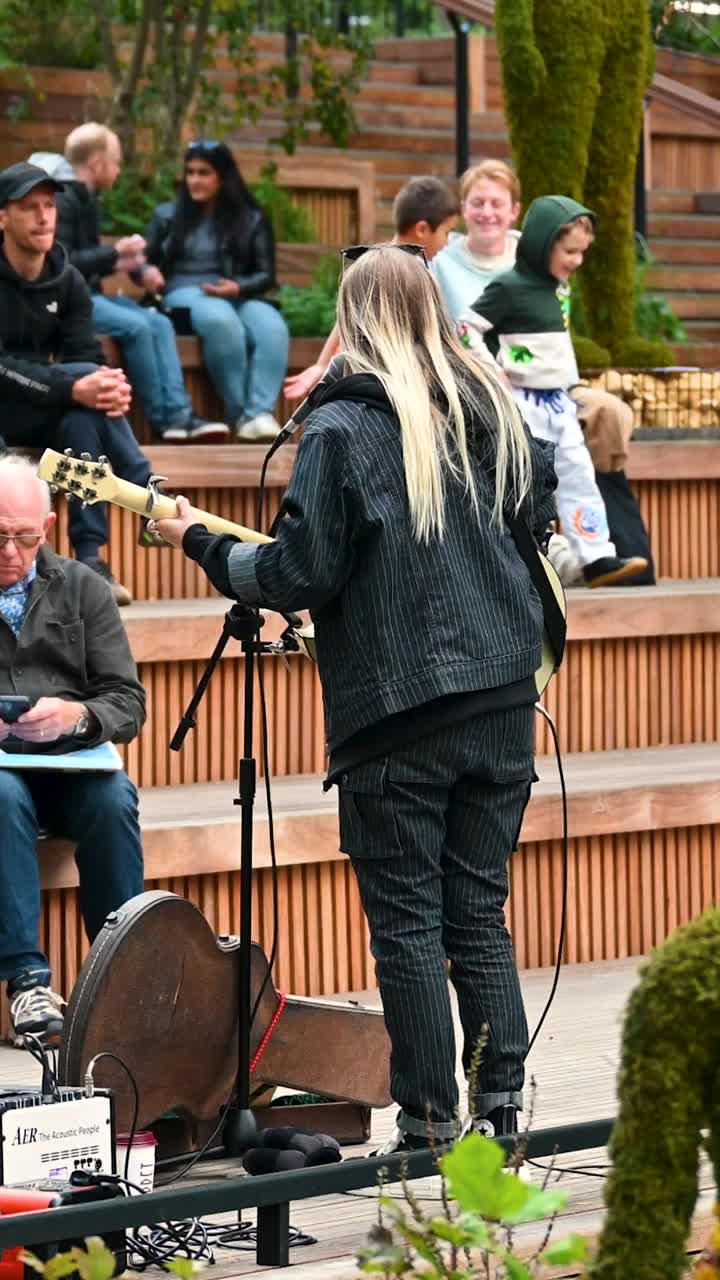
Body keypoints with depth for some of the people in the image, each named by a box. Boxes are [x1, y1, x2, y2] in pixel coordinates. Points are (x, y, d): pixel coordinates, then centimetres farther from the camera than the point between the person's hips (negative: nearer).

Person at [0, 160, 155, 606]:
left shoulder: (68, 280, 2)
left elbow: (86, 356, -4)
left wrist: (109, 386, -29)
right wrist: (73, 388, -37)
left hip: (41, 417, 6)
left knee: (83, 417, -28)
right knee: (87, 376, -26)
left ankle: (90, 557, -28)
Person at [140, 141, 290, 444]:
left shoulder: (251, 219, 13)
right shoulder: (167, 215, 15)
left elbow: (266, 275, 8)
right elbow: (145, 261, 15)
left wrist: (238, 288, -14)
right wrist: (147, 271, -11)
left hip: (239, 296, 1)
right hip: (186, 293, -1)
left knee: (272, 327, -35)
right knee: (222, 322, -39)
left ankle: (260, 412, -43)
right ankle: (240, 413, -32)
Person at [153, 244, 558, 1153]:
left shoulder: (343, 429, -10)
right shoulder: (494, 412, 8)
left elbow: (302, 574, -12)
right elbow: (540, 515, 23)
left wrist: (204, 547, 2)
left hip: (395, 708, -5)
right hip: (503, 700, 5)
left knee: (407, 924, 1)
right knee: (479, 913, 12)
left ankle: (429, 1124, 1)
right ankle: (500, 1107, 7)